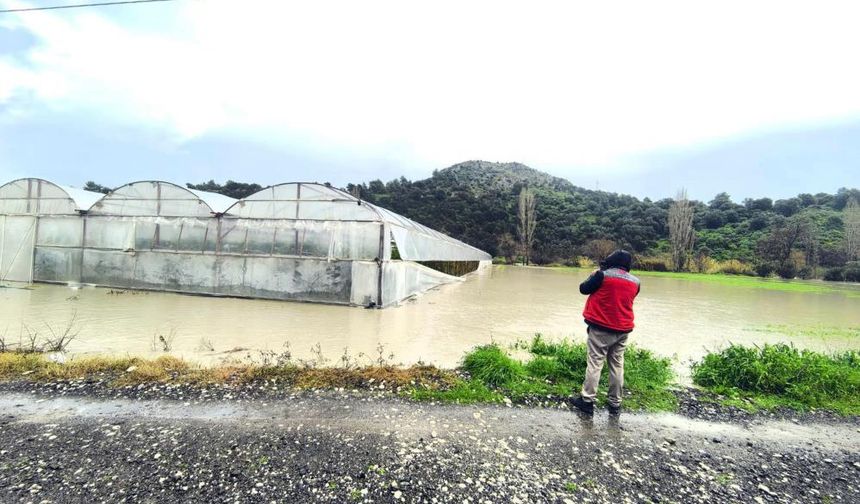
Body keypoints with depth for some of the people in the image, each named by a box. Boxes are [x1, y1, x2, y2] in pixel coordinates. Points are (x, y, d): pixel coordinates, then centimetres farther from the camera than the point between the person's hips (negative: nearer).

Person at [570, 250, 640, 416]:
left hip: (601, 328, -4)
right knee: (617, 365, 12)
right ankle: (615, 403, 20)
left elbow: (584, 289, -3)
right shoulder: (635, 282, 3)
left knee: (595, 363, 1)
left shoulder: (603, 275, -12)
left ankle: (587, 400, 4)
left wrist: (596, 274, 12)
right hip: (622, 330, 4)